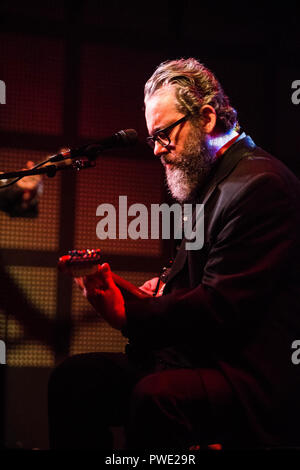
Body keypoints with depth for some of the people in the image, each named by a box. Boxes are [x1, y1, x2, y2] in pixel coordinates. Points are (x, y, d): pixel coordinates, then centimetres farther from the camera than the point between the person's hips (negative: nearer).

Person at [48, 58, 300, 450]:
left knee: (155, 398, -36)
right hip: (198, 357, 10)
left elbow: (221, 308, -21)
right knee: (73, 379, 0)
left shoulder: (260, 184, -15)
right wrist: (168, 287, 7)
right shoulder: (211, 180, 17)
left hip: (252, 380, -10)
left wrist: (128, 315, -18)